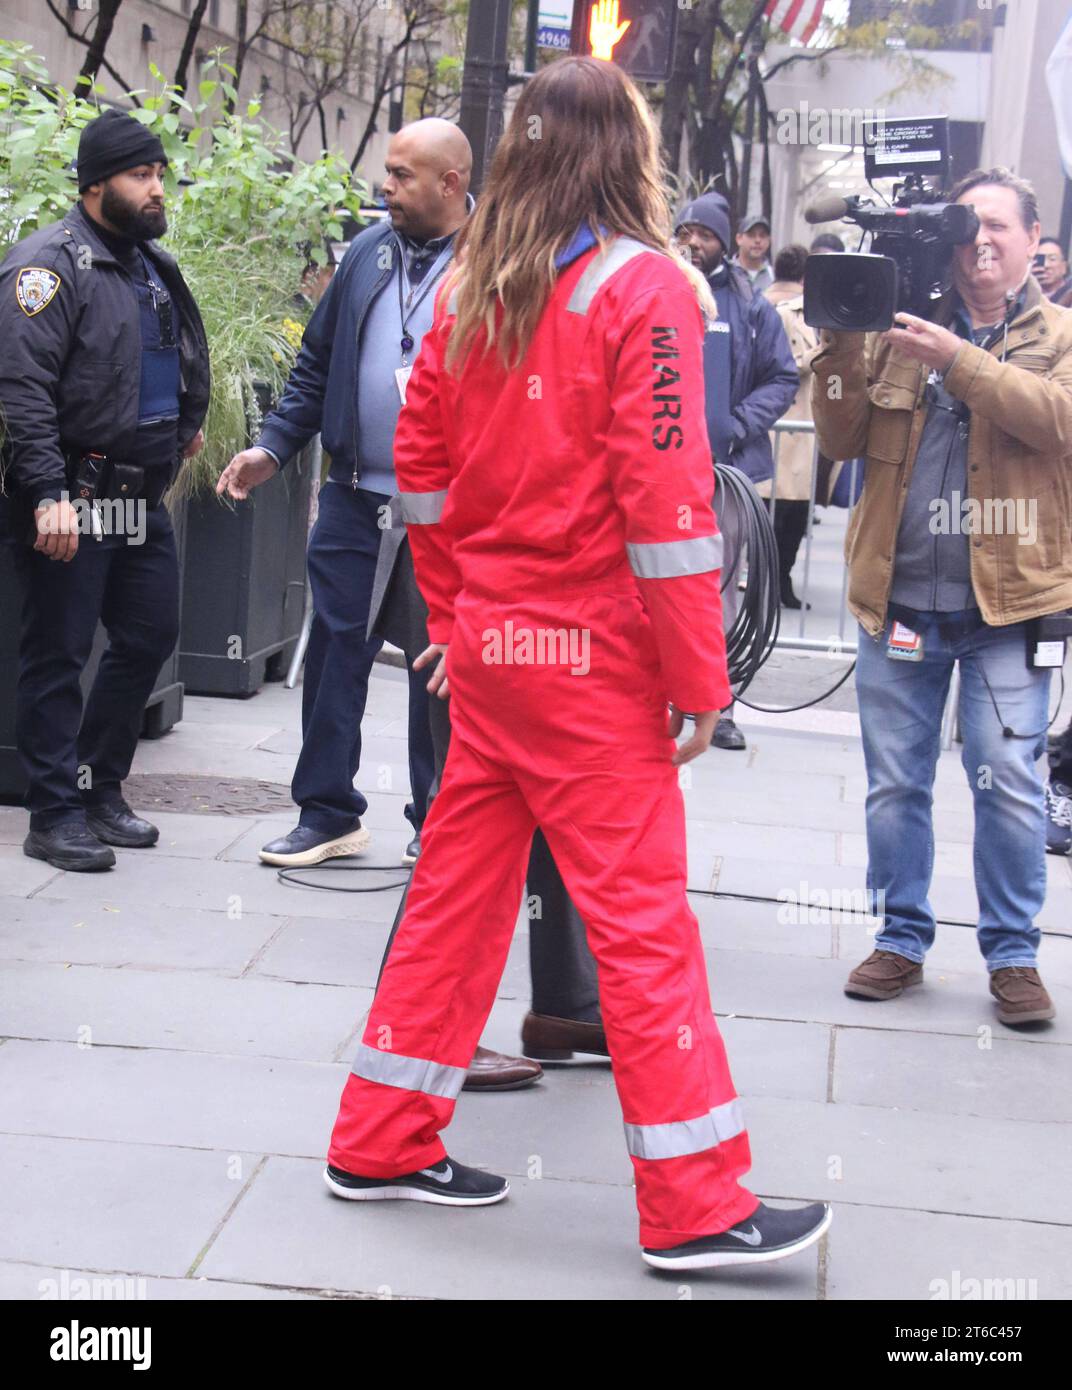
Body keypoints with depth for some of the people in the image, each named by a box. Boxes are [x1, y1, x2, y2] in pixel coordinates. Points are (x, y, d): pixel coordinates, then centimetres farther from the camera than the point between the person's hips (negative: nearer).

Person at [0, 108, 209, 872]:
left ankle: (100, 790, 27)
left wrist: (188, 423, 22)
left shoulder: (154, 265, 15)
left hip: (142, 495, 9)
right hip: (71, 498, -9)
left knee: (149, 637, 13)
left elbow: (185, 358, 32)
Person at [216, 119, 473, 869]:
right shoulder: (369, 252, 8)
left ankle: (435, 823, 22)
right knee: (335, 652, 8)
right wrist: (272, 448, 6)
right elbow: (318, 364, 14)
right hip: (355, 498, 5)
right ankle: (327, 813, 21)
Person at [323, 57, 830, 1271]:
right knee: (643, 922, 0)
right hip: (593, 657, -7)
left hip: (487, 645, 7)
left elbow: (421, 464, 11)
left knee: (457, 892, 16)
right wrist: (700, 680, -10)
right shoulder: (641, 285, -12)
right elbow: (664, 500, -16)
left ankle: (383, 1145, 25)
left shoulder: (472, 288, 8)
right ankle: (694, 1208, 8)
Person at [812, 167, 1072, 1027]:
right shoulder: (902, 328, 11)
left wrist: (959, 361, -24)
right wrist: (841, 350, -9)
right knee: (896, 782, 9)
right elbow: (843, 440, 5)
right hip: (899, 600, 3)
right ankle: (902, 939, 23)